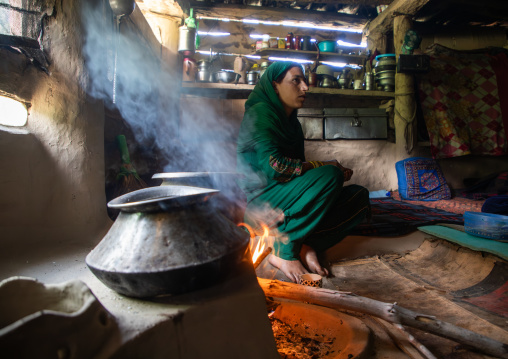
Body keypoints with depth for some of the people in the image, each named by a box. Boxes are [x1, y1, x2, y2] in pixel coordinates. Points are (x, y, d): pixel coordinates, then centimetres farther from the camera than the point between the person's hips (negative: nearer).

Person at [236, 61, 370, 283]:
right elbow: (273, 166, -21)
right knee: (330, 175, -27)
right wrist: (324, 166, -13)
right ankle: (283, 251, -19)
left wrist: (337, 173, -4)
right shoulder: (260, 113, -7)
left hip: (287, 202, 8)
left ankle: (307, 246, -13)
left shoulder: (292, 123, 18)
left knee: (359, 196, -1)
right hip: (261, 202, -8)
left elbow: (298, 170, 12)